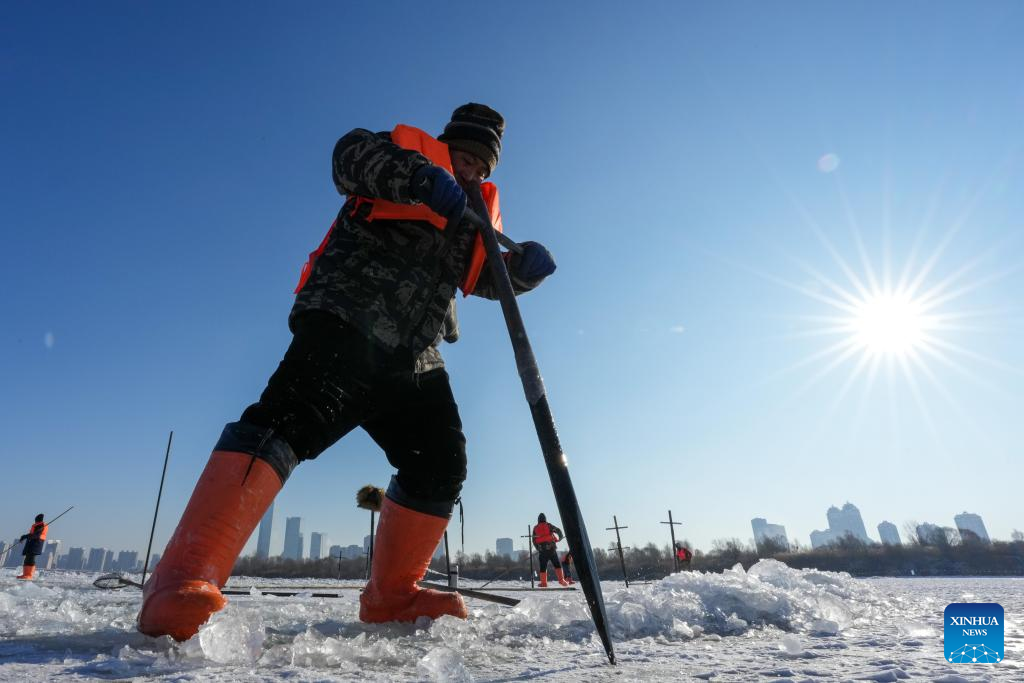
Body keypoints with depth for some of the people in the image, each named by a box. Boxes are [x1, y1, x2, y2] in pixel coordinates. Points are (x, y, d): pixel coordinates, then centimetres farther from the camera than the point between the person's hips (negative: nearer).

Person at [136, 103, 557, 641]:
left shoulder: (480, 210, 28)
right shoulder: (411, 148, 11)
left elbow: (487, 276, 21)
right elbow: (352, 154, -9)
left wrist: (523, 265, 0)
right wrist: (424, 177, -25)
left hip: (413, 359, 7)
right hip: (344, 323, -6)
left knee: (441, 463, 2)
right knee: (290, 419, -26)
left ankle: (390, 597, 16)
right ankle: (182, 580, -24)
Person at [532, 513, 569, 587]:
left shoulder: (535, 528, 11)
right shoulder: (548, 525, 5)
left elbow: (534, 541, 12)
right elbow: (558, 530, 5)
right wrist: (560, 537, 25)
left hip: (542, 550, 1)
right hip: (551, 548, -1)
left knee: (542, 567, 7)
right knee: (557, 565, 5)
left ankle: (543, 583, 4)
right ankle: (561, 579, -3)